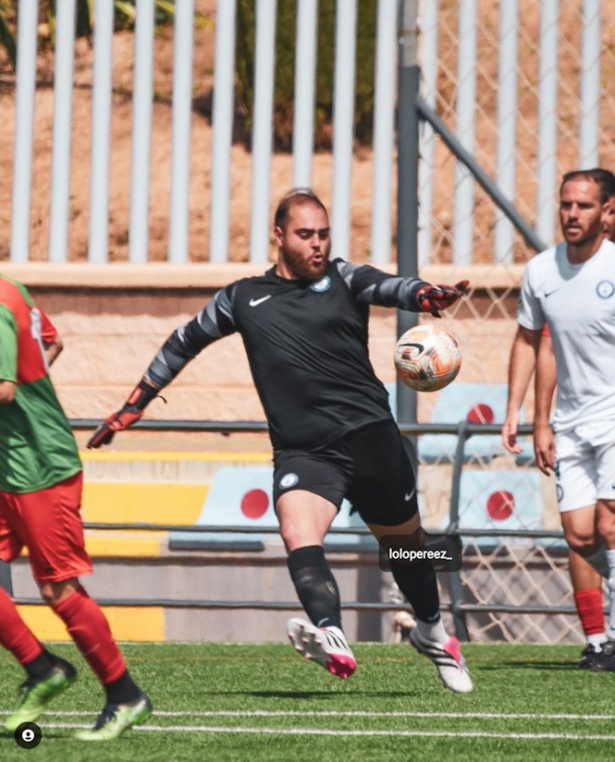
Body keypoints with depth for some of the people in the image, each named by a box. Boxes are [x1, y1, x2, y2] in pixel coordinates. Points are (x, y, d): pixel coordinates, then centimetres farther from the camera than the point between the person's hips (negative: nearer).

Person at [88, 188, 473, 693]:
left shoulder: (344, 279, 7)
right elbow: (185, 342, 26)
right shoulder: (244, 298, 13)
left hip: (370, 435, 0)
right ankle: (334, 645, -49)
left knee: (405, 540, 14)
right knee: (299, 537, -27)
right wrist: (134, 406, 28)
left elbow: (389, 289, -14)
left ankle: (433, 632, 42)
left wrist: (425, 295, -38)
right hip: (302, 450, 0)